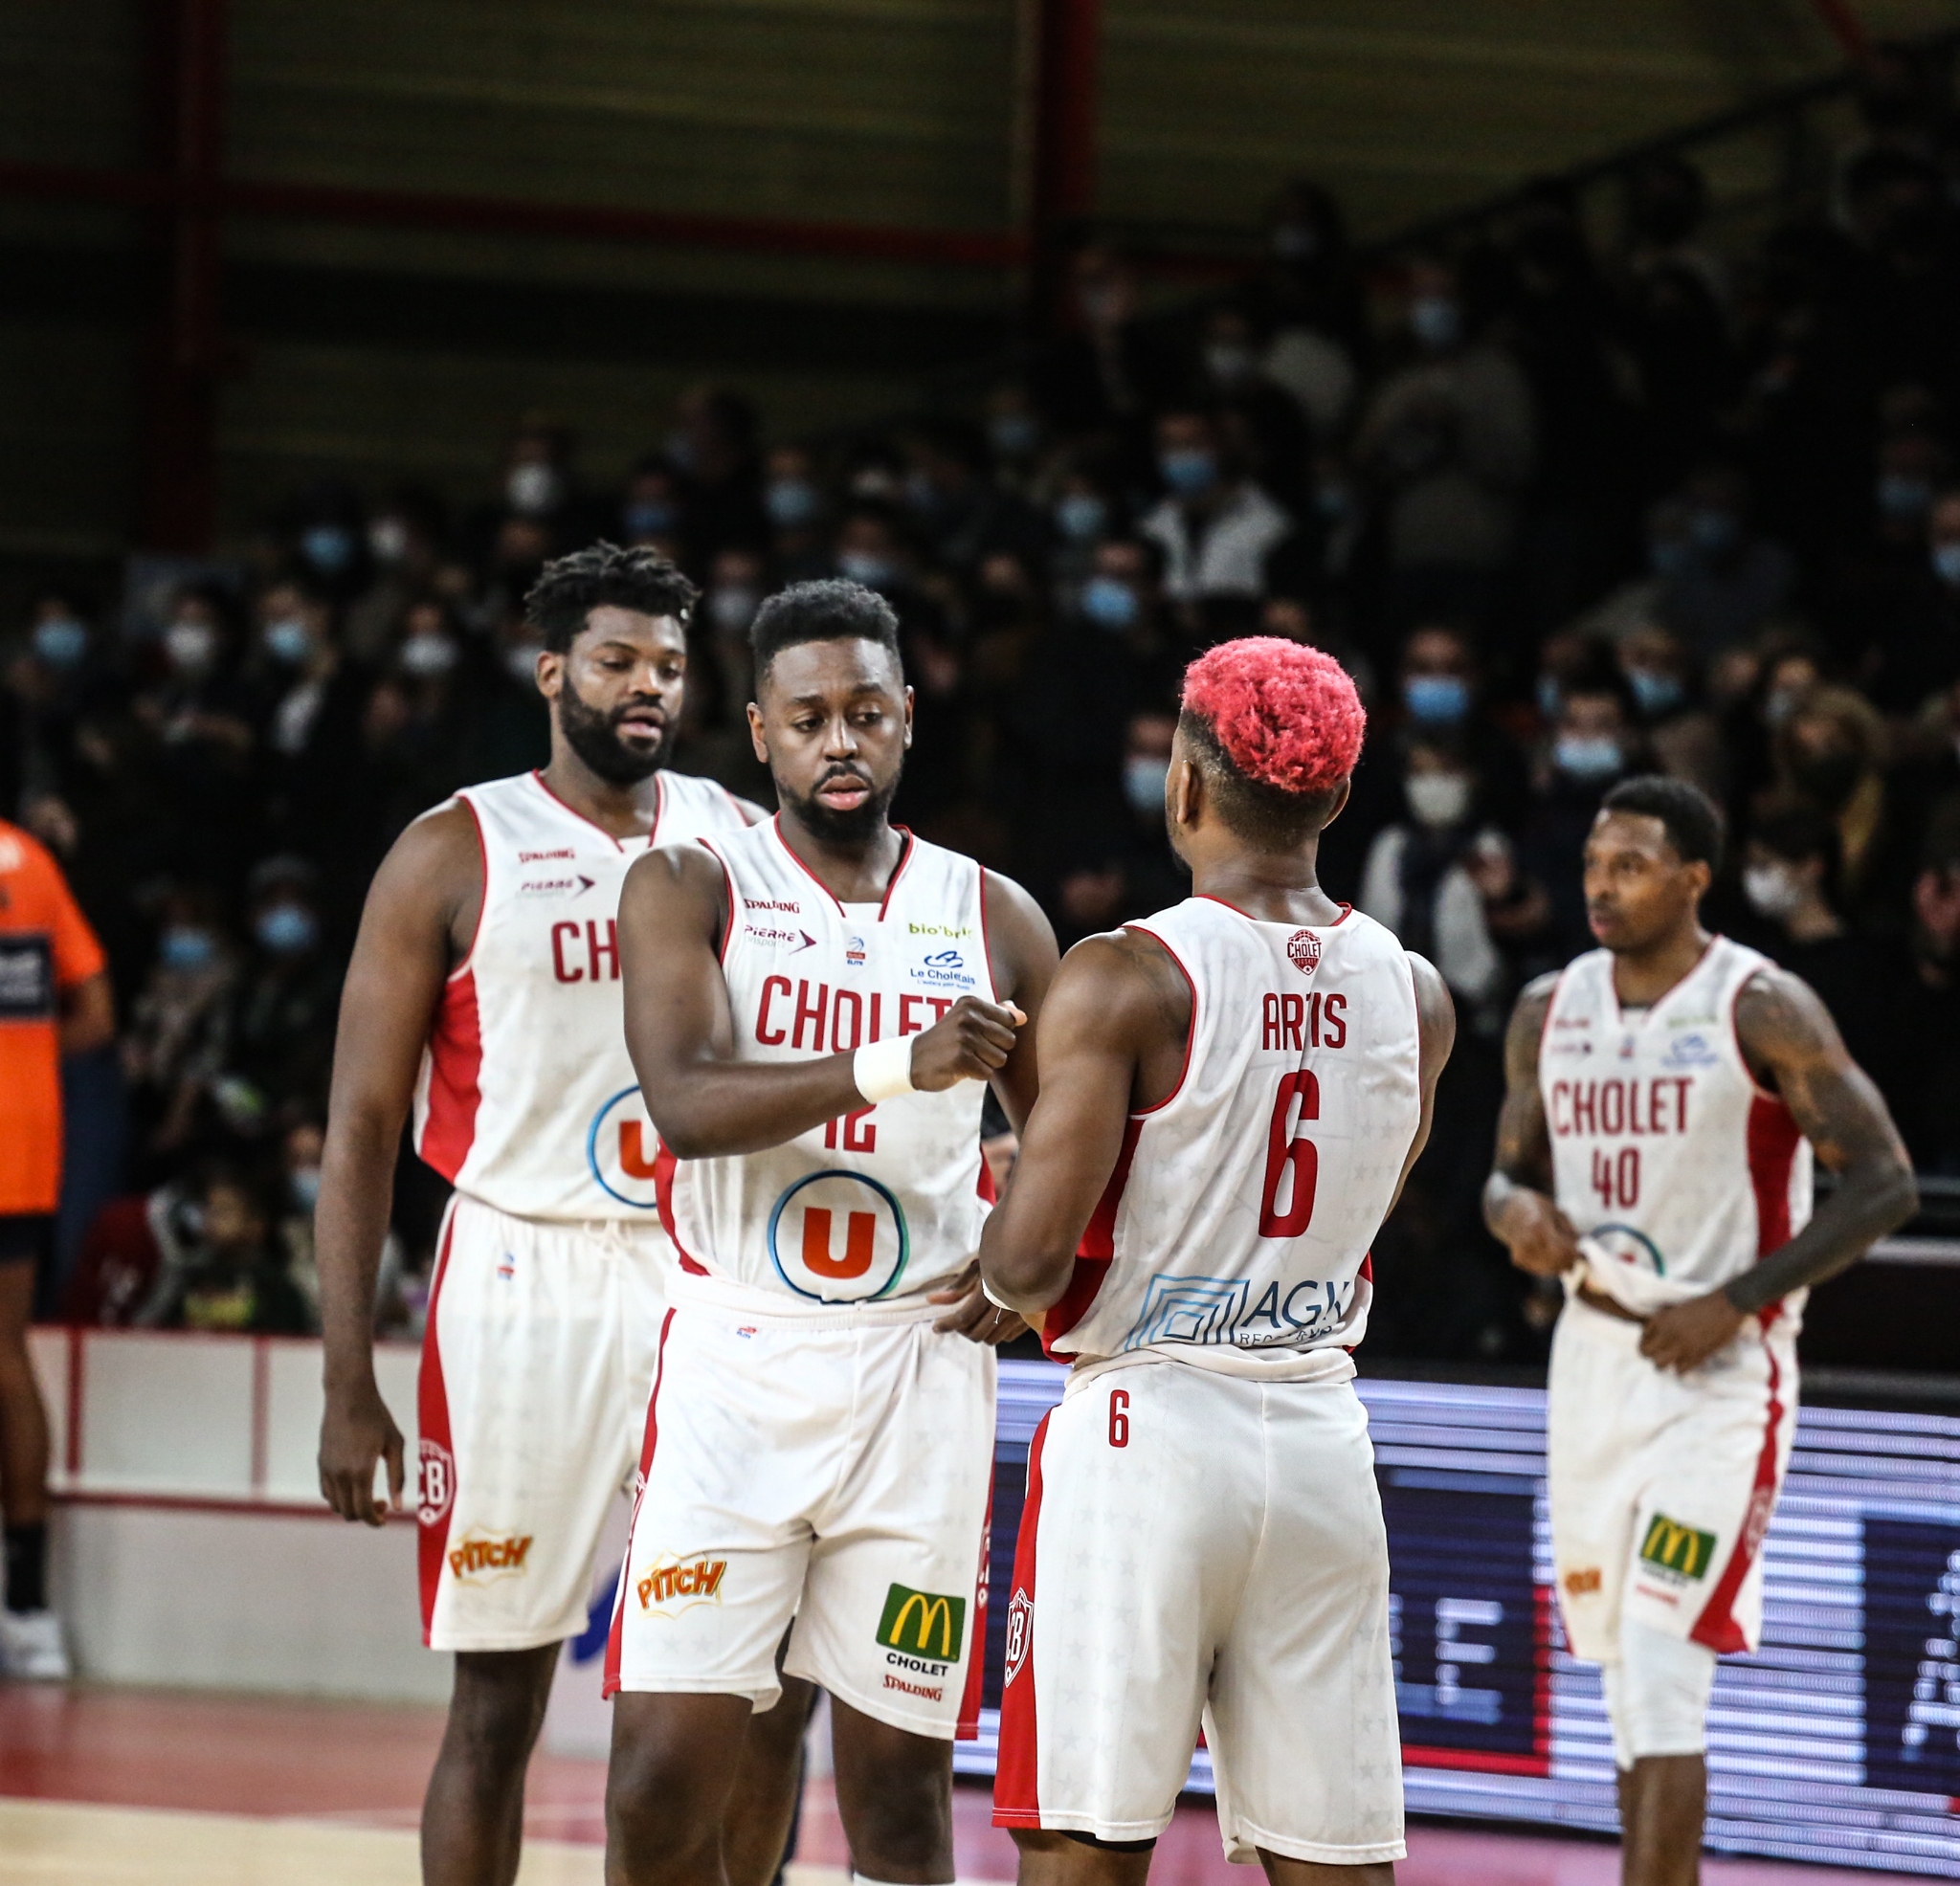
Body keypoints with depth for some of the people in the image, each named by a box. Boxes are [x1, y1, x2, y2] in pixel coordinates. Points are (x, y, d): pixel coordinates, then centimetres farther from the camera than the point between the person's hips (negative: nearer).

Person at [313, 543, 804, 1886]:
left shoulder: (742, 845, 8)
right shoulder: (455, 857, -2)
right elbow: (362, 1129, -2)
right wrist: (350, 1391, -8)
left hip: (715, 1285, 3)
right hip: (526, 1283, -3)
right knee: (500, 1700, 2)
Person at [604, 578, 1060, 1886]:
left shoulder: (994, 920, 8)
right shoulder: (690, 889, 0)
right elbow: (687, 1101, -17)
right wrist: (894, 1067, -31)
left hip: (922, 1373, 2)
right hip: (735, 1368, -2)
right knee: (664, 1778, -5)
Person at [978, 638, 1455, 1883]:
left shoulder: (1126, 980, -11)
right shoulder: (1415, 997, 5)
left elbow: (1032, 1259, -15)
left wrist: (992, 1269, 9)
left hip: (1147, 1429, -5)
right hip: (1324, 1437, 5)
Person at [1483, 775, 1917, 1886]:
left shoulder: (1764, 1011, -11)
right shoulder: (1550, 1011, 7)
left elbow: (1885, 1182, -12)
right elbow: (1509, 1175, 18)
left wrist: (1735, 1302, -18)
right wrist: (1519, 1212, -8)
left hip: (1722, 1374, -6)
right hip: (1595, 1360, 6)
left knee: (1663, 1681, -14)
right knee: (1631, 1682, 11)